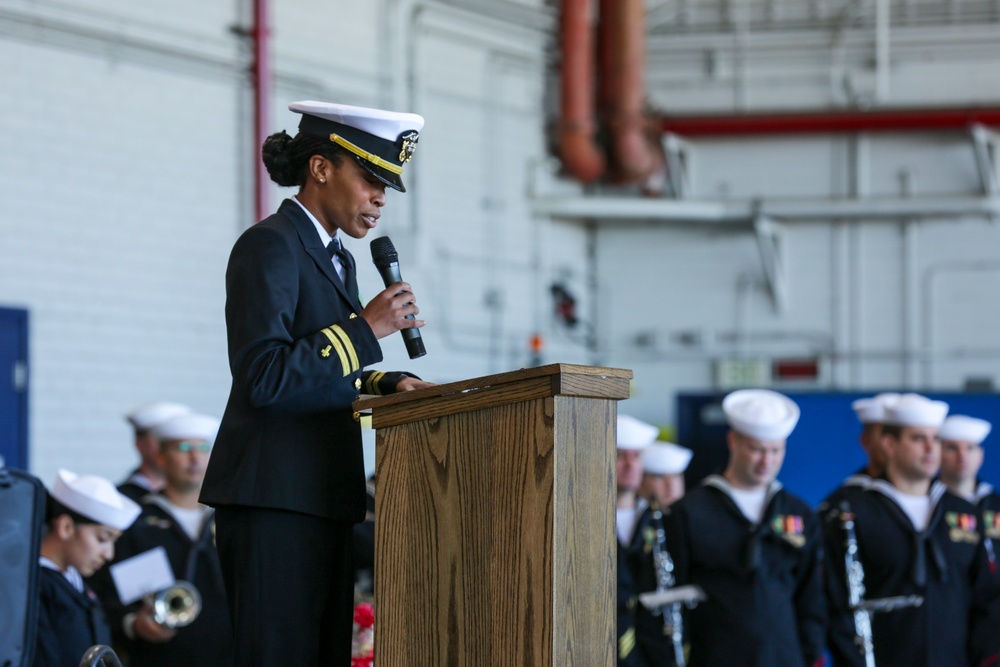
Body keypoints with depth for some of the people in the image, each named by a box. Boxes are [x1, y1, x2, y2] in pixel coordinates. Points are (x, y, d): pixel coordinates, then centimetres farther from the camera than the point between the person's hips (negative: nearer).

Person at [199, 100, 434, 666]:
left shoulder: (337, 259, 21)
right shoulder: (270, 247, -9)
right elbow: (263, 378, -19)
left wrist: (385, 383, 6)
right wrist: (366, 328, -16)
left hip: (323, 498, 10)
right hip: (274, 497, -10)